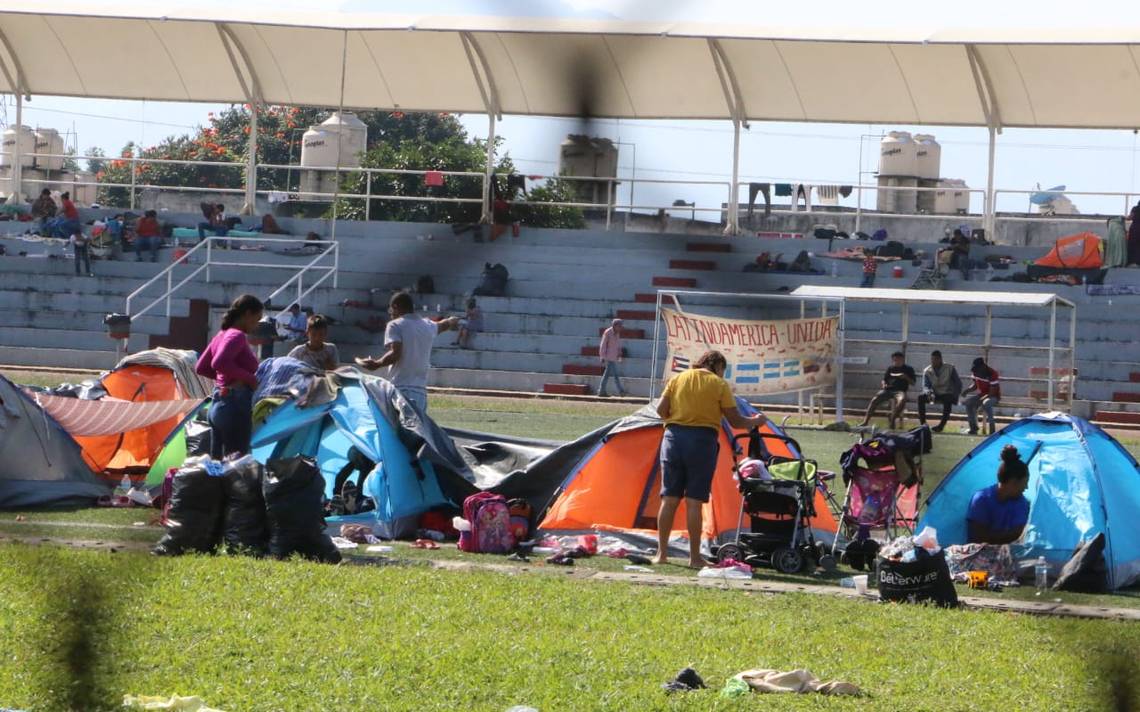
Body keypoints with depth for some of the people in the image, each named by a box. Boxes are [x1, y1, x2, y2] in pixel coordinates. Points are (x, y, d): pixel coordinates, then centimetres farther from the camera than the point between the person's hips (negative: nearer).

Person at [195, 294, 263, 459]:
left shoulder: (222, 335, 13)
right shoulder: (237, 336, -14)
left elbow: (201, 368, 21)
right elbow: (219, 363, -29)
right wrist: (250, 378, -19)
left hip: (217, 405, 10)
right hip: (236, 407, -10)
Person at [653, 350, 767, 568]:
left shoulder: (677, 379, 11)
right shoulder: (719, 384, 1)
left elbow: (660, 409, 4)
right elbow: (734, 421, 0)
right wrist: (755, 422, 18)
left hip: (674, 437, 3)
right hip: (702, 440, -3)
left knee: (669, 499, 6)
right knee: (694, 501, -3)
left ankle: (661, 554, 7)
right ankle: (694, 557, -2)